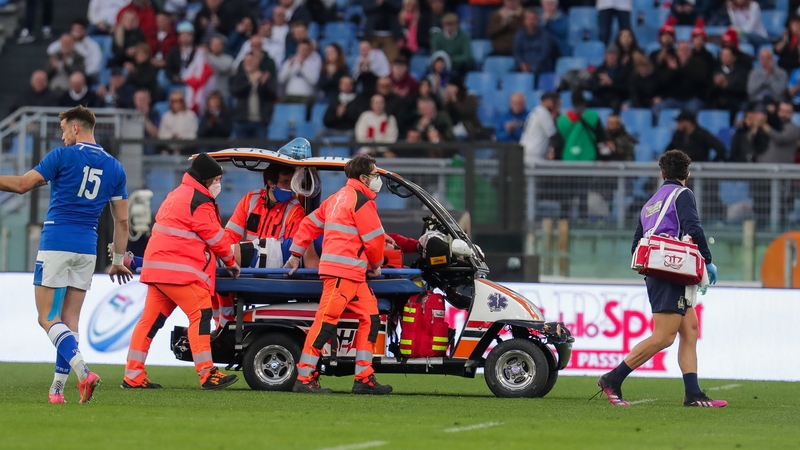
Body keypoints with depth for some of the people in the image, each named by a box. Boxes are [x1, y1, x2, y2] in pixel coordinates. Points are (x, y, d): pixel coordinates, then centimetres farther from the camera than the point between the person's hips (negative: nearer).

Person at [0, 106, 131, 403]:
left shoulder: (63, 156, -6)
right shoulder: (114, 167, 10)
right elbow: (122, 220, 11)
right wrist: (118, 260, 19)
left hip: (56, 245, -5)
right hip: (87, 249, 5)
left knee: (48, 318, -5)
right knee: (70, 320, 10)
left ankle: (83, 372, -24)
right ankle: (57, 389, 6)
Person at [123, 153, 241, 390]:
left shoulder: (177, 195, 22)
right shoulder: (199, 201, -8)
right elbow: (214, 236, -4)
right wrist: (231, 261, 11)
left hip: (157, 267, 10)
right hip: (179, 269, -10)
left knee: (151, 319, 8)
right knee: (201, 314, -10)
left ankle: (133, 376, 8)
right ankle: (207, 374, -15)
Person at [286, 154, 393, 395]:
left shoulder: (339, 198, 22)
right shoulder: (361, 200, -8)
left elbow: (310, 224, 24)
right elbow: (374, 237, -9)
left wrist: (296, 253, 28)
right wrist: (376, 264, 8)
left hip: (354, 275, 10)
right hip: (343, 270, -10)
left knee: (370, 318, 9)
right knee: (326, 321, -11)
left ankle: (364, 379, 9)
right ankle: (304, 378, -14)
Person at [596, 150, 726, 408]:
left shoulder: (650, 204, 23)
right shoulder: (682, 194, -1)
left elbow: (636, 246, 23)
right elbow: (693, 228, -16)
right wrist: (708, 261, -9)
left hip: (655, 275, 9)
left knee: (690, 330, 6)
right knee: (663, 337, -11)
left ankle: (693, 394, -4)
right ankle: (613, 380, -11)